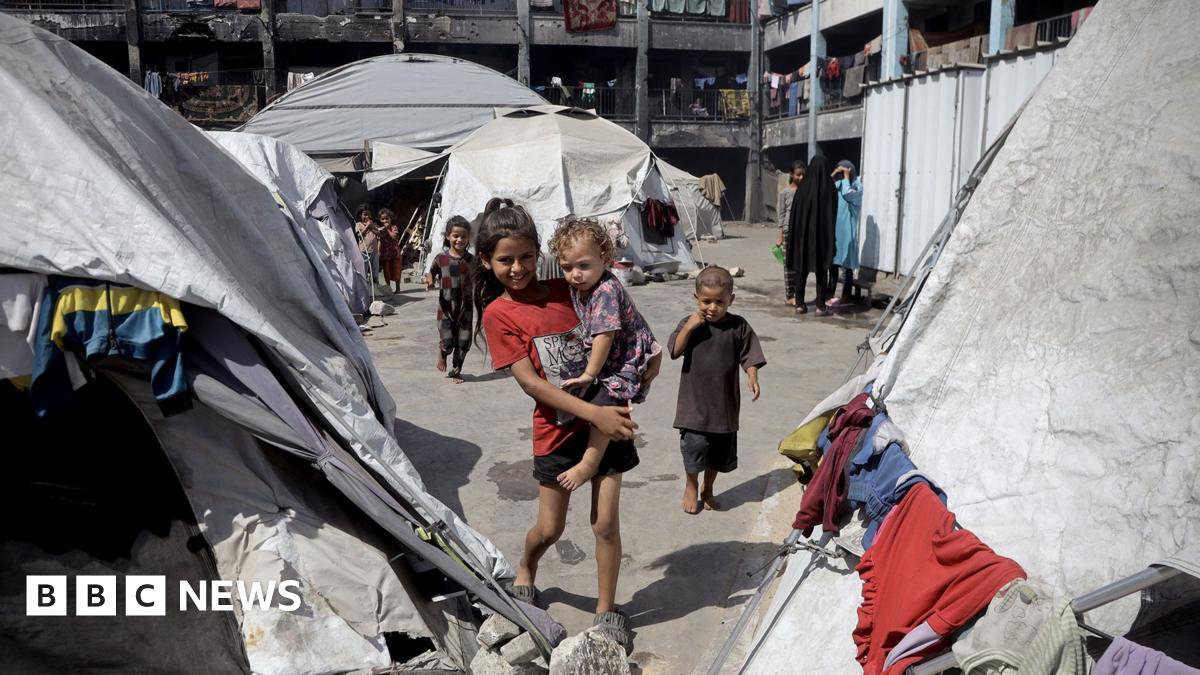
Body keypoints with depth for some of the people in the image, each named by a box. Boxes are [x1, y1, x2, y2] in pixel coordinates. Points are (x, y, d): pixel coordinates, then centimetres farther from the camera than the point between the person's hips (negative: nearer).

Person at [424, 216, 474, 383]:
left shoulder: (471, 259, 1)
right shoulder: (441, 258, -6)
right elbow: (431, 277, 2)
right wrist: (430, 283, -18)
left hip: (465, 308, 2)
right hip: (446, 308, -2)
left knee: (464, 342, 5)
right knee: (447, 341, -7)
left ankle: (456, 371, 26)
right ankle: (442, 353, 29)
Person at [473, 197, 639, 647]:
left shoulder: (565, 289, 1)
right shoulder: (498, 314, -8)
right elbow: (529, 382, -15)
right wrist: (592, 413, -22)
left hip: (606, 417, 2)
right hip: (558, 429, -2)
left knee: (606, 522, 3)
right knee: (549, 529, 11)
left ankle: (607, 610, 23)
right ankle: (525, 572, 44)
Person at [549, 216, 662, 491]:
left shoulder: (606, 290, -27)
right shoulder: (577, 289, -1)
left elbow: (605, 335, -28)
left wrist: (590, 374, -22)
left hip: (627, 360, -9)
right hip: (605, 359, 10)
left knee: (604, 402, -21)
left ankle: (590, 462, -12)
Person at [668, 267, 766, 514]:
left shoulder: (739, 327, -3)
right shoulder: (690, 323, -5)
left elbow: (749, 356, -1)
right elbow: (675, 351, -12)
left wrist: (752, 378, -17)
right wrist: (689, 327, -22)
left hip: (725, 402, 2)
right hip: (695, 402, -2)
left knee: (720, 452, 15)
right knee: (694, 447, 0)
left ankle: (708, 490, 38)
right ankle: (691, 486, 28)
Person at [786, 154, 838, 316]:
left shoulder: (803, 187, -4)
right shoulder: (830, 188, -7)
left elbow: (795, 212, -2)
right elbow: (834, 214, -3)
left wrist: (794, 234, 6)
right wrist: (830, 236, 5)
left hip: (803, 234, 1)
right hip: (823, 235, -1)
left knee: (801, 268, 9)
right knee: (821, 270, 5)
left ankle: (799, 304, 12)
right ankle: (821, 306, 5)